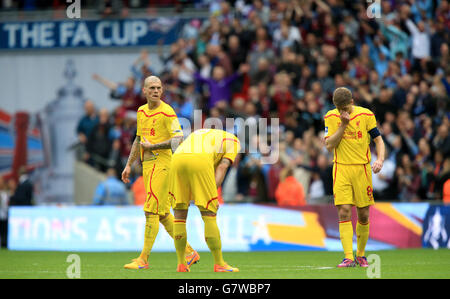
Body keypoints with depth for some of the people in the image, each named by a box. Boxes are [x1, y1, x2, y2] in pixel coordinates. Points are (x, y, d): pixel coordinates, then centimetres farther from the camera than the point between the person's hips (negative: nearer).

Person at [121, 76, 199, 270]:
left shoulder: (167, 112, -9)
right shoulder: (142, 111, 15)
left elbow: (178, 140, -17)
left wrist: (152, 146, -15)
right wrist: (129, 165, 23)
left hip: (162, 164, -9)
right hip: (147, 165, 9)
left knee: (151, 211, -11)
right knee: (163, 214, 11)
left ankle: (143, 259, -10)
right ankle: (189, 253, 19)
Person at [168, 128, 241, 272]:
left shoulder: (196, 134, 42)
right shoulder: (233, 140, 28)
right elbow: (222, 167, 10)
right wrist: (213, 193, 0)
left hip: (177, 159, 4)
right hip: (201, 162, -4)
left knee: (179, 216, 13)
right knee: (209, 216, 4)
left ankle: (181, 264, 14)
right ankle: (219, 264, 7)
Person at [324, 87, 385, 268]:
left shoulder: (366, 115, -1)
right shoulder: (331, 117, 2)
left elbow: (378, 140, 5)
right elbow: (329, 145, -5)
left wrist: (380, 160, -12)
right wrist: (343, 125, -13)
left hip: (362, 169, 0)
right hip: (341, 170, 0)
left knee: (363, 215, 4)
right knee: (344, 212, -12)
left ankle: (361, 254, 23)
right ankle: (348, 258, -14)